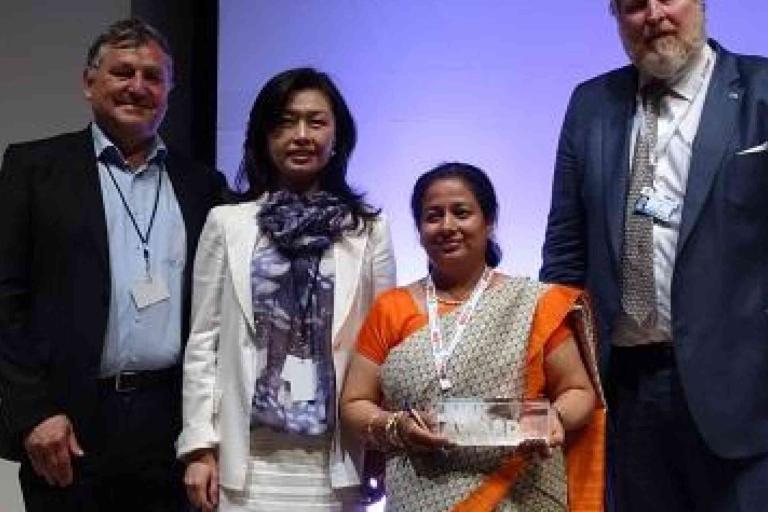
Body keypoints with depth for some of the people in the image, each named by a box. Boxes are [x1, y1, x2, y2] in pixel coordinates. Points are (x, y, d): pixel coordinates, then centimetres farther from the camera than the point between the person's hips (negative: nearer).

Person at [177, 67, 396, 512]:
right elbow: (203, 342, 4)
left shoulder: (369, 228, 5)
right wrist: (199, 445, -1)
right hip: (248, 456, 0)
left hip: (336, 457, 0)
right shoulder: (227, 223, 5)